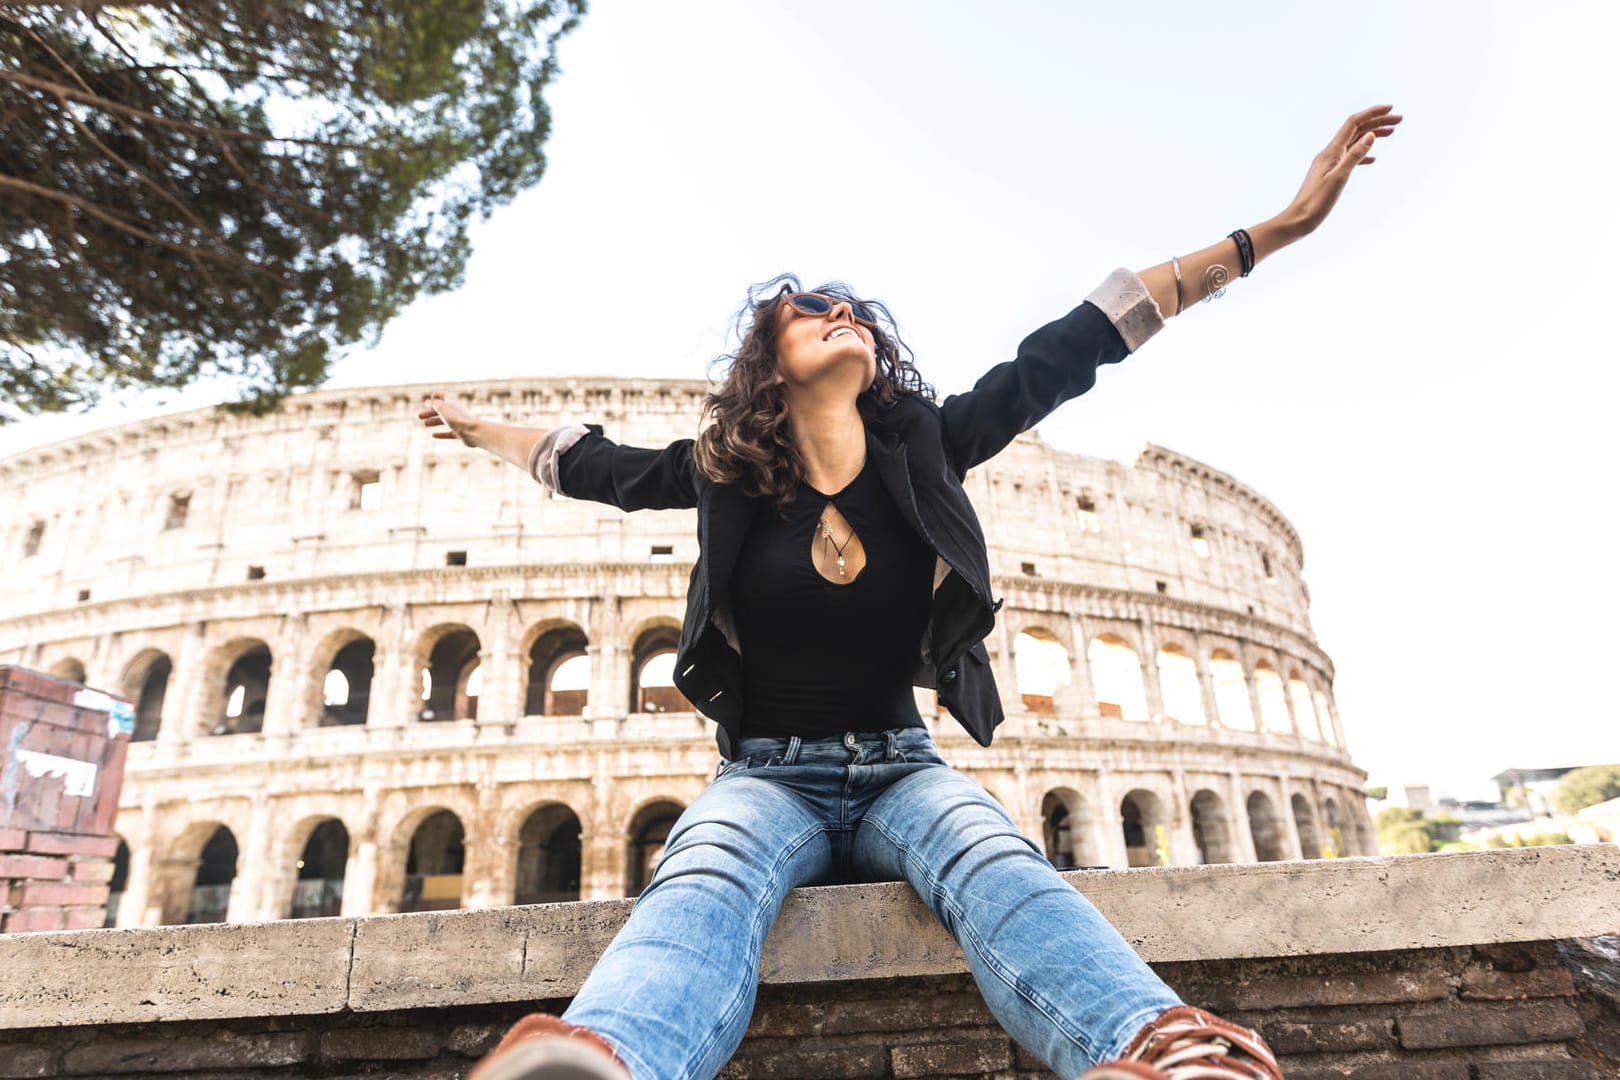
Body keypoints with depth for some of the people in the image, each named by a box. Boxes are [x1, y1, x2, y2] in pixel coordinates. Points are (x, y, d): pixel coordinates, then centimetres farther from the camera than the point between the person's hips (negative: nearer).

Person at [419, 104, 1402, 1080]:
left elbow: (1079, 344, 1)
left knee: (995, 860, -34)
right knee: (703, 884, -36)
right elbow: (587, 462, 18)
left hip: (902, 770, 1)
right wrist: (474, 426, 35)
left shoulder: (925, 446, 1)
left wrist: (1285, 226, 5)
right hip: (769, 775, -1)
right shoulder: (722, 473, 0)